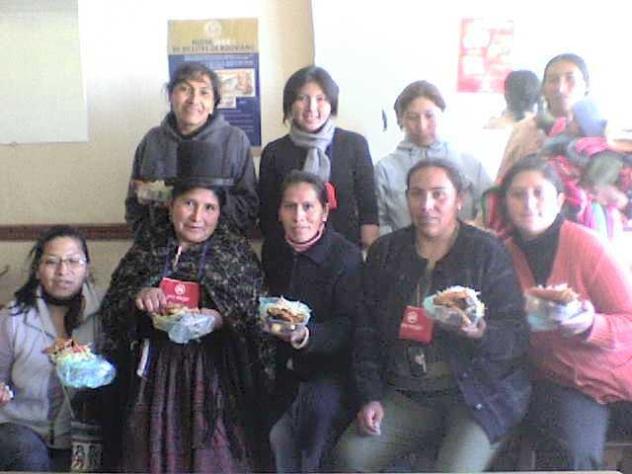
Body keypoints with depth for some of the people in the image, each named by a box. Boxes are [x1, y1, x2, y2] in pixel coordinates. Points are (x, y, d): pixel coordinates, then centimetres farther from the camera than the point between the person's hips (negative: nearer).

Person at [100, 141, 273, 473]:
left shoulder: (238, 254, 3)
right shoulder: (145, 255, 10)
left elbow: (255, 318, -3)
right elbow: (109, 313, 6)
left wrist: (220, 320, -21)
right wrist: (136, 298, -14)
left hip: (214, 378, -2)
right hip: (154, 376, 2)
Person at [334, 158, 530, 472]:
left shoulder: (488, 253, -2)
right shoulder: (385, 252, 9)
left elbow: (517, 337, -4)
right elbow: (366, 331, 11)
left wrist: (480, 333, -25)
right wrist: (370, 397, 2)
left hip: (477, 395, -3)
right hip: (406, 394, 4)